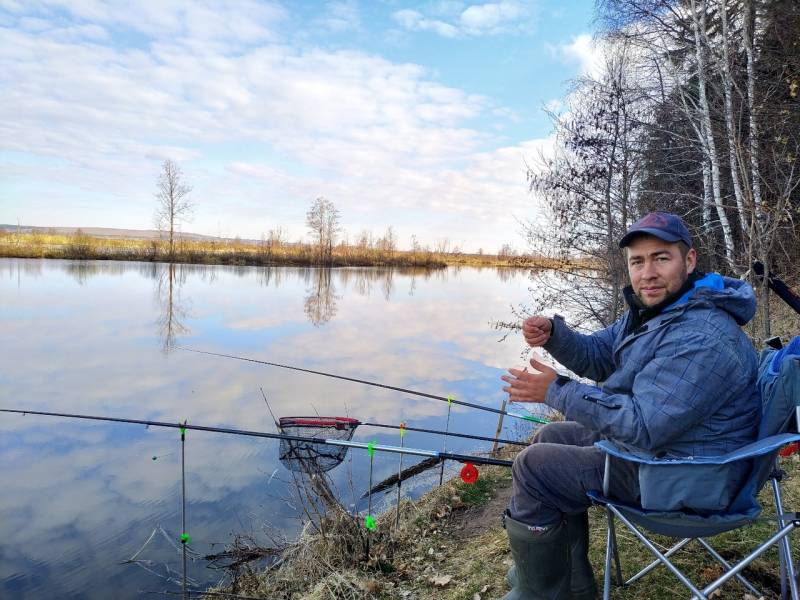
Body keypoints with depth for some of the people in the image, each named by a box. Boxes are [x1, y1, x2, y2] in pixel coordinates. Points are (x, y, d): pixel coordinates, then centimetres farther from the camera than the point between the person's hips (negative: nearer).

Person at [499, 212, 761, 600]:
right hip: (650, 438, 11)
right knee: (550, 439, 15)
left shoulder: (702, 338, -30)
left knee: (534, 467, -12)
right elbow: (597, 355, 9)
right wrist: (553, 334, -12)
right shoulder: (652, 308, 4)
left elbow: (644, 426, -33)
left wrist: (558, 392, -28)